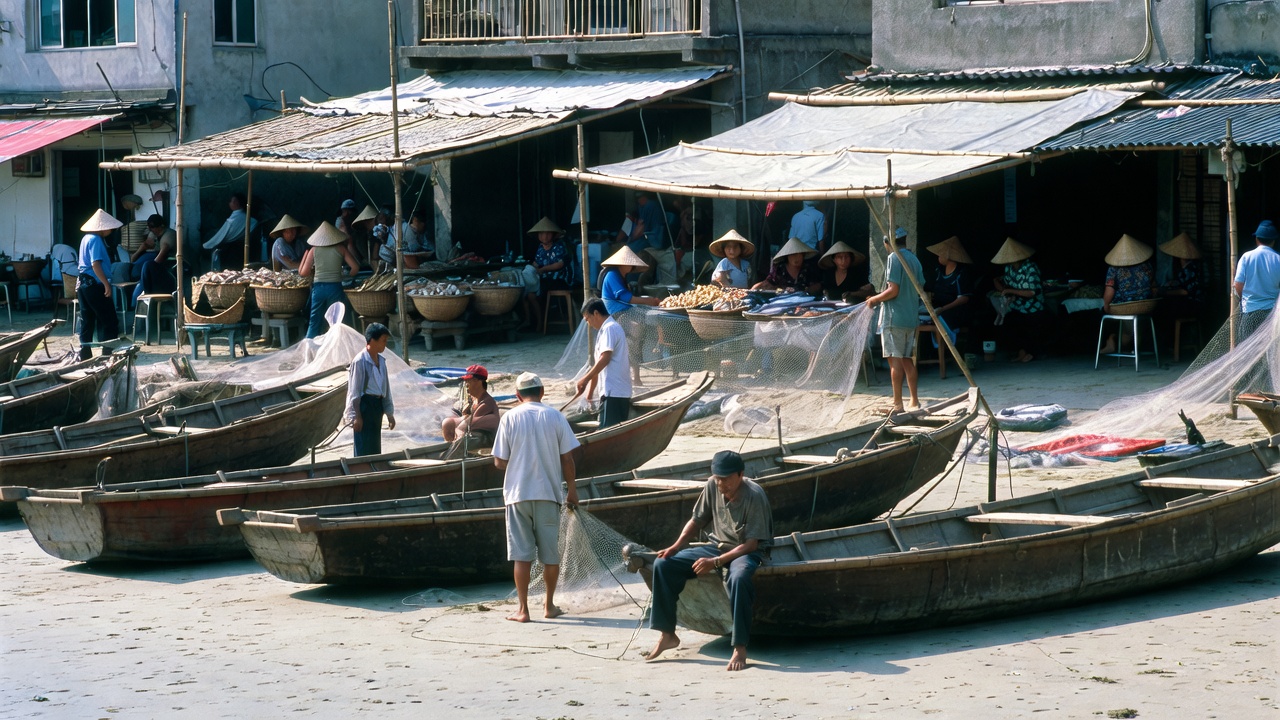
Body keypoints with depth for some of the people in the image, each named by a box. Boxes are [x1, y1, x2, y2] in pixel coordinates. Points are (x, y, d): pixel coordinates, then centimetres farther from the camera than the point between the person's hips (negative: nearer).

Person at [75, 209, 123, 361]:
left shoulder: (86, 239, 14)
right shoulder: (96, 240, -15)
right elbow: (96, 264, -24)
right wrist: (107, 284, -23)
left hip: (83, 285, 10)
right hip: (95, 286, -10)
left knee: (87, 322, 11)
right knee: (110, 322, -5)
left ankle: (85, 354, 13)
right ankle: (108, 353, -7)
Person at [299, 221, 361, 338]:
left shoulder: (313, 250, 2)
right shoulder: (340, 249, 0)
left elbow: (303, 273, 2)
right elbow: (355, 267, -3)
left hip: (318, 288, 1)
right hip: (335, 288, -1)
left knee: (314, 322, 9)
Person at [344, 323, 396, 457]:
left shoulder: (381, 361, 11)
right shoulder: (360, 361, -13)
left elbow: (386, 388, 17)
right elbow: (355, 392, -13)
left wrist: (389, 413, 17)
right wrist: (357, 416, -15)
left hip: (377, 404, 8)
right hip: (365, 404, -8)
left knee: (375, 447, 12)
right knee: (364, 448, -7)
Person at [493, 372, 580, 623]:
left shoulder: (510, 418, -3)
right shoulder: (555, 416, -1)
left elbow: (499, 461, -3)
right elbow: (567, 458, -1)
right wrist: (572, 489, 10)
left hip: (518, 493, -1)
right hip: (549, 492, 1)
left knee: (522, 555, 3)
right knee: (551, 553, 12)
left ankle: (523, 610, 2)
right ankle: (550, 605, 20)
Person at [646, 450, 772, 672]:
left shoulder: (754, 496, -23)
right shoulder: (712, 487, -6)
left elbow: (751, 544, -22)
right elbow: (697, 520, 9)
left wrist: (716, 562, -29)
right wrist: (675, 547, -6)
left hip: (748, 552, -6)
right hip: (717, 546, 6)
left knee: (738, 578, -42)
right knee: (663, 565, -8)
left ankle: (740, 648, -34)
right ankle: (668, 635, 2)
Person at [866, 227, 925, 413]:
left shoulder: (893, 258, -11)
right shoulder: (914, 259, 13)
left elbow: (893, 290, -18)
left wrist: (875, 299, -3)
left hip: (894, 318, -8)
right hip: (911, 317, 8)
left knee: (895, 360, -6)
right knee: (907, 360, 13)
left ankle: (898, 404, -7)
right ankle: (915, 402, 13)